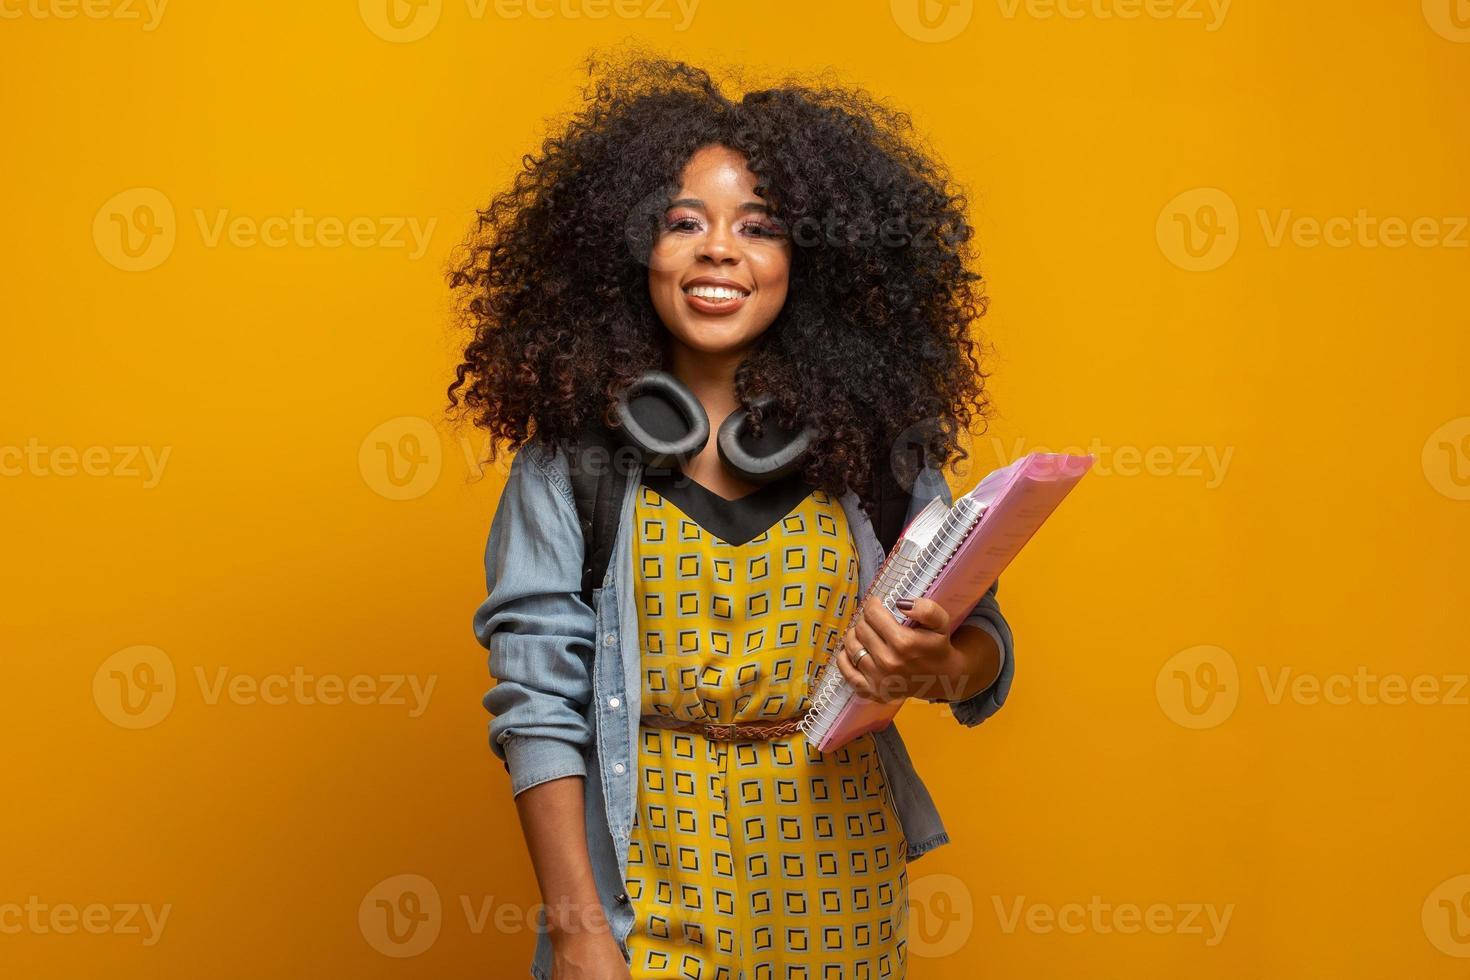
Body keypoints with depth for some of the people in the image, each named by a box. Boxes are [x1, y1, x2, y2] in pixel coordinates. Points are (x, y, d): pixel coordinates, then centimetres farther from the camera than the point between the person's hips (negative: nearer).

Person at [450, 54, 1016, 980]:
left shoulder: (873, 441, -3)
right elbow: (538, 701, -8)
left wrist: (945, 667, -22)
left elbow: (982, 642, 1)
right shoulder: (573, 452, -7)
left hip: (833, 889, 2)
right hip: (649, 884, -2)